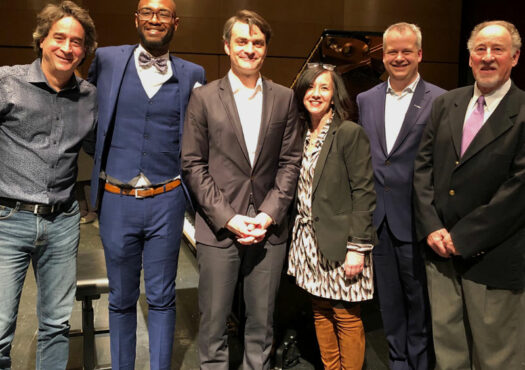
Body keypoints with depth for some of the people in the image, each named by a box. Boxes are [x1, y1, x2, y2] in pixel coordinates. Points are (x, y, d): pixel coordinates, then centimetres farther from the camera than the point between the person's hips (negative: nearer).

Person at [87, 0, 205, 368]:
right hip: (116, 200, 1)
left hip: (166, 200, 0)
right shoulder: (107, 60, 2)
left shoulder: (192, 74, 4)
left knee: (162, 298, 11)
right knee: (121, 299, 15)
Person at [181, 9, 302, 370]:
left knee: (262, 322, 12)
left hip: (269, 228, 2)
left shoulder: (284, 98, 7)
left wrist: (270, 214, -7)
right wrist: (227, 218, -9)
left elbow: (290, 162, 5)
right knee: (214, 322, 8)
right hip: (219, 228, -1)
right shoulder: (203, 97, 2)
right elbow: (193, 165, -2)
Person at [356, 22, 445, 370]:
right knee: (389, 301, 16)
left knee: (419, 299, 12)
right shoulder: (365, 100, 9)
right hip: (377, 218, 4)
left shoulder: (440, 101, -6)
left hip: (415, 219, -4)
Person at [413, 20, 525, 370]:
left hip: (491, 258, -4)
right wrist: (431, 227, -6)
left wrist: (462, 237, -14)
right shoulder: (445, 104, 8)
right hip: (440, 249, 4)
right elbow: (423, 166, 5)